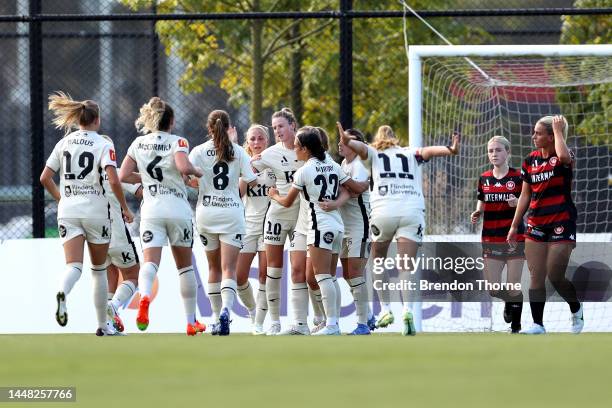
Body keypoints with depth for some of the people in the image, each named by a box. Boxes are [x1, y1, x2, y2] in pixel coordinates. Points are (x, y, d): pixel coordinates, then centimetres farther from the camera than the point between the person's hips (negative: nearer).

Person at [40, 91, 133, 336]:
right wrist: (125, 208, -4)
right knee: (99, 269, 14)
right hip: (96, 211, -2)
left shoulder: (65, 143, 7)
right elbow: (114, 181, -17)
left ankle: (62, 293, -44)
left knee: (74, 266, -9)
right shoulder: (103, 145, -6)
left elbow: (45, 178, 8)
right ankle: (102, 325, 20)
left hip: (68, 211, 2)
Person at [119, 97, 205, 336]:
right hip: (178, 209, -1)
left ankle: (144, 297, -44)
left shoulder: (139, 144, 8)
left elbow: (123, 176, 7)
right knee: (185, 266, 14)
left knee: (150, 262, -11)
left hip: (151, 210, 1)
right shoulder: (177, 141, -3)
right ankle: (191, 321, 19)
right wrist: (196, 172, -1)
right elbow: (183, 167, -22)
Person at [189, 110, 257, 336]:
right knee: (229, 268, -7)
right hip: (232, 211, -1)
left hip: (206, 213, 1)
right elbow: (251, 181, -3)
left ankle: (217, 317, 16)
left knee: (214, 268, 15)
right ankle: (226, 309, -30)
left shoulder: (199, 152, -1)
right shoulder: (238, 151, 0)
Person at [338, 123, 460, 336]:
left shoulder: (373, 154, 21)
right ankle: (407, 309, -29)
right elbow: (428, 151, 5)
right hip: (412, 212, 1)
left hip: (384, 211, -1)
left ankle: (386, 309, 15)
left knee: (378, 260, 22)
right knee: (406, 267, -6)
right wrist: (450, 150, -12)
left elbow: (360, 147, 0)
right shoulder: (410, 154, 24)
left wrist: (347, 142, -21)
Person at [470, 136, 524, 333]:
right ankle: (508, 303, 33)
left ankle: (516, 327, 11)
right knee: (492, 288, 0)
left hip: (515, 237, -4)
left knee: (513, 286, -3)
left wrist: (517, 203, -20)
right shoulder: (484, 179, 8)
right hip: (491, 239, 4)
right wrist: (477, 213, 0)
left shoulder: (518, 177, -4)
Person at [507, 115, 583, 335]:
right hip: (536, 224, 6)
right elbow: (525, 195, 15)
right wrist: (514, 226, 14)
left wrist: (558, 130, -21)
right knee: (535, 276, 0)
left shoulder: (561, 158, -8)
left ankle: (576, 308, 20)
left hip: (561, 223, -6)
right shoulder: (531, 160, 8)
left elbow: (564, 156, -36)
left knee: (555, 277, -7)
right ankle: (538, 324, 3)